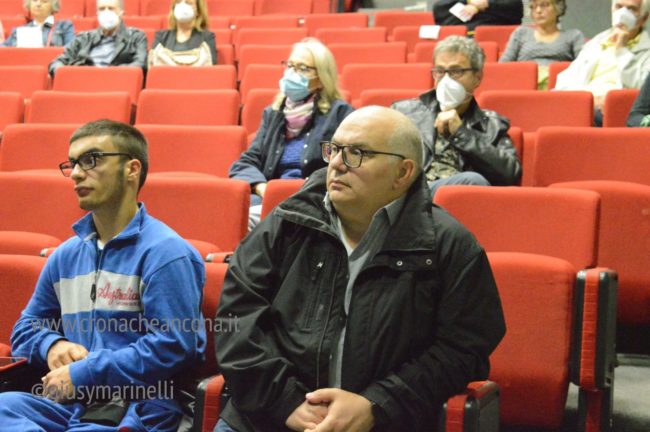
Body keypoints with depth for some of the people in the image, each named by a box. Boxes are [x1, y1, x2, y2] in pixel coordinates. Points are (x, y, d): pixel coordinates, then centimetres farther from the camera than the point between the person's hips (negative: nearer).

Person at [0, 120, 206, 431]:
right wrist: (53, 345, 2)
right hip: (70, 405, 7)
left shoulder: (165, 252, -5)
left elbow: (174, 346, -14)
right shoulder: (66, 255, 17)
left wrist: (83, 373, -11)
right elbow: (27, 327, 27)